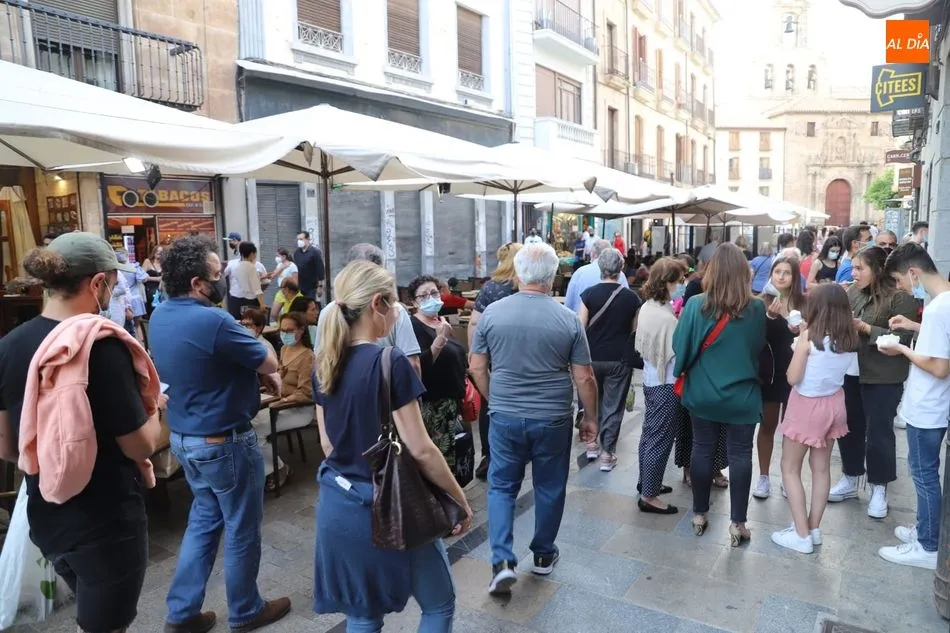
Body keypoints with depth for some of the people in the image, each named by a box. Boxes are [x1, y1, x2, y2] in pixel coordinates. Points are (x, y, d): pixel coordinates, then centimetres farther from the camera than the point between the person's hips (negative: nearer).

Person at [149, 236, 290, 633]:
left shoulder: (161, 316, 1)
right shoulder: (213, 321, -27)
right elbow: (270, 363, -16)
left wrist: (258, 374, 3)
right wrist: (265, 370, 5)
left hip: (184, 437, 9)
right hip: (224, 442, -8)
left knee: (203, 520, 23)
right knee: (242, 529, 11)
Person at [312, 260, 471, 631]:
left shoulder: (324, 365, 1)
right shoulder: (391, 362, -21)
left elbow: (327, 442, 9)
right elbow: (420, 450, -18)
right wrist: (461, 500, -6)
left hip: (337, 504, 7)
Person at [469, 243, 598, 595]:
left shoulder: (492, 313, -5)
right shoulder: (568, 319, -8)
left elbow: (477, 369, -1)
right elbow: (584, 378, -6)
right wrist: (591, 418, 8)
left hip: (505, 417, 1)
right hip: (553, 419, 0)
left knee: (501, 486, 14)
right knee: (549, 488, 17)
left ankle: (502, 562, 5)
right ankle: (543, 556, 33)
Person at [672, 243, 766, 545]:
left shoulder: (696, 305, -13)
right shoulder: (757, 309, -10)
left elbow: (680, 346, -8)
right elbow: (759, 347, 5)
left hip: (702, 392, 1)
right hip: (742, 394, 0)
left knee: (702, 450, 13)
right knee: (740, 455, 9)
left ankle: (699, 514, 25)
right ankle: (737, 523, 16)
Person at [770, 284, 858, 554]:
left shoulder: (809, 336, -19)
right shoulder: (850, 338, -2)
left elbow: (792, 378, -17)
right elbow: (835, 367, 9)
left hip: (807, 406, -6)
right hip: (834, 404, 6)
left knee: (790, 469, 7)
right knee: (821, 468, 17)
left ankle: (802, 535, 8)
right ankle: (813, 529, 26)